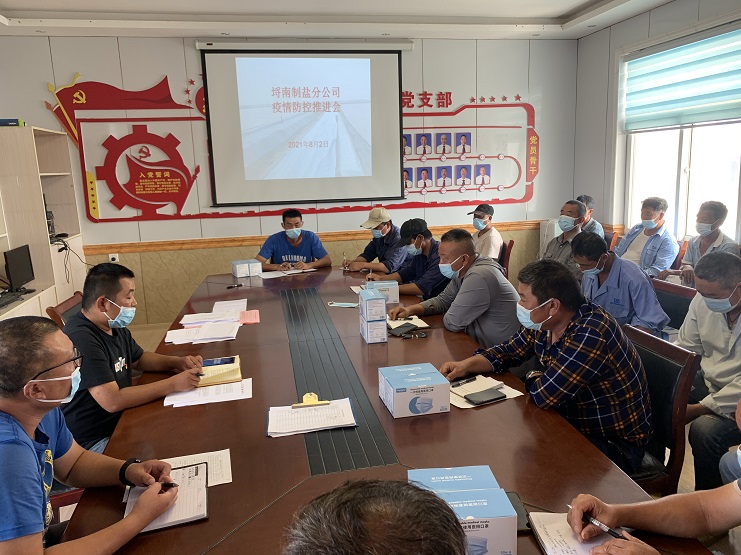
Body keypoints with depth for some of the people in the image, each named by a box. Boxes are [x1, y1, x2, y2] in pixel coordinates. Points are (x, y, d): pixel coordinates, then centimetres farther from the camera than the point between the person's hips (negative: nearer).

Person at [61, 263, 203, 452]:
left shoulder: (116, 328, 6)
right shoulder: (81, 339, -26)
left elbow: (139, 359, 23)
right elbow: (112, 401, -30)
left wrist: (177, 362, 3)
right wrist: (172, 384, -24)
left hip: (121, 421, 9)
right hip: (95, 442, -9)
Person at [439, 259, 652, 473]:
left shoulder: (591, 334, -31)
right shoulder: (543, 323, -4)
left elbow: (545, 395, -31)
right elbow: (508, 351, 11)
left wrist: (532, 378, -8)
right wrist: (466, 365, -4)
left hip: (615, 443, -8)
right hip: (574, 425, 8)